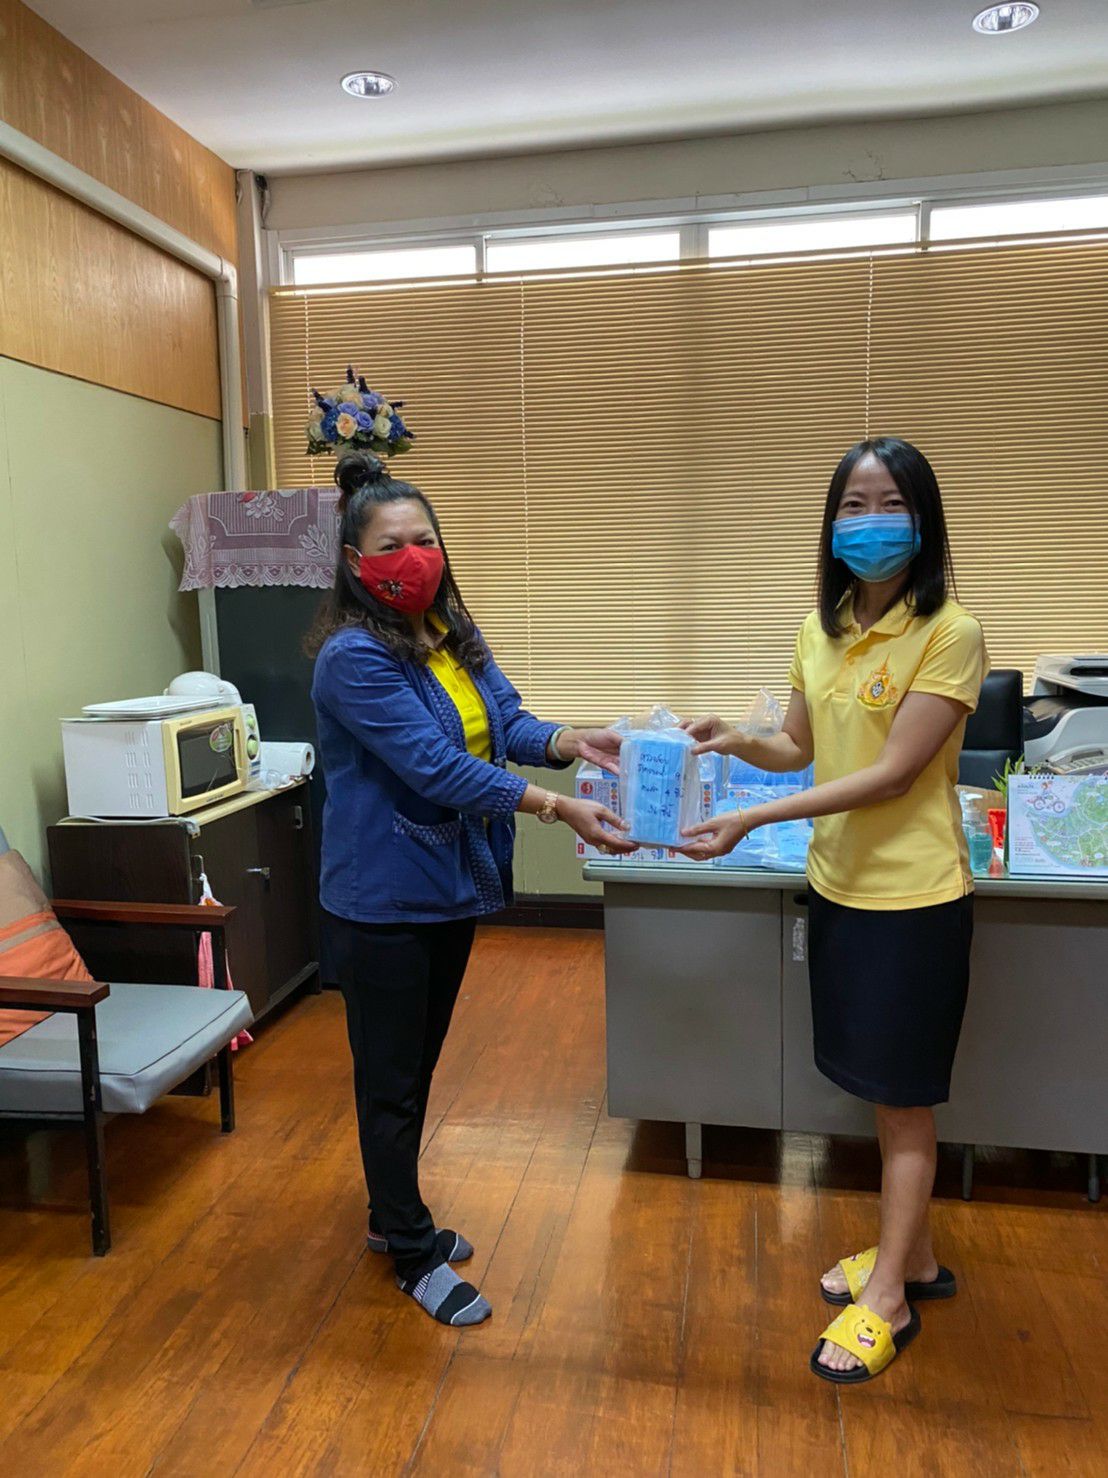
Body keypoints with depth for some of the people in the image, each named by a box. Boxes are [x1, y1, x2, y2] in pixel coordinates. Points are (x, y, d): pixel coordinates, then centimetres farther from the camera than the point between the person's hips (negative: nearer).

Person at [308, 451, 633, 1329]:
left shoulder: (452, 636, 4)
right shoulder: (355, 657, -20)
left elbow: (509, 726, -1)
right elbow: (435, 766, -27)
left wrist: (571, 742, -22)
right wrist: (559, 810, -31)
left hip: (451, 886, 8)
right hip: (383, 900, -8)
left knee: (419, 1067, 21)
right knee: (389, 1081, 9)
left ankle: (394, 1216, 41)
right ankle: (415, 1253, 27)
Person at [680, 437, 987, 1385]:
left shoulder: (948, 633, -17)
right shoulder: (823, 628, 4)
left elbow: (891, 774, -21)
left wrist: (751, 821, -25)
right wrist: (737, 742, -11)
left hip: (913, 896, -6)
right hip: (839, 885, 6)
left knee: (904, 1098, 9)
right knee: (884, 1090, 19)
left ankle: (888, 1296, 28)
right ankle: (914, 1259, 39)